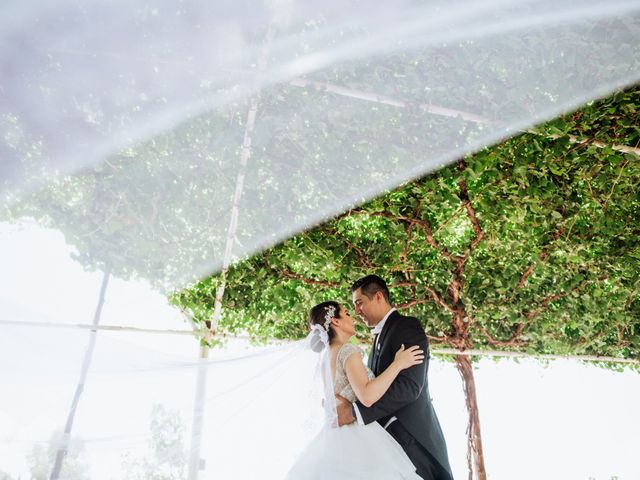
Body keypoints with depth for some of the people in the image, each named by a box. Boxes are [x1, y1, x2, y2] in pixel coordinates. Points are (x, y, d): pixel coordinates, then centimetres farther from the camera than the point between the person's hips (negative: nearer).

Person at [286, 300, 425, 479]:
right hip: (357, 435, -9)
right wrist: (397, 364, -21)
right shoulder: (348, 351, -16)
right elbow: (367, 396, -28)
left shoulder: (327, 354, 10)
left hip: (336, 434, 9)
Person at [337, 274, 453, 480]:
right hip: (391, 439, 8)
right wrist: (346, 402, 0)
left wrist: (355, 411, -26)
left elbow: (409, 386, -24)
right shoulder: (380, 335, 17)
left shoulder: (407, 326, -13)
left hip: (415, 440, -8)